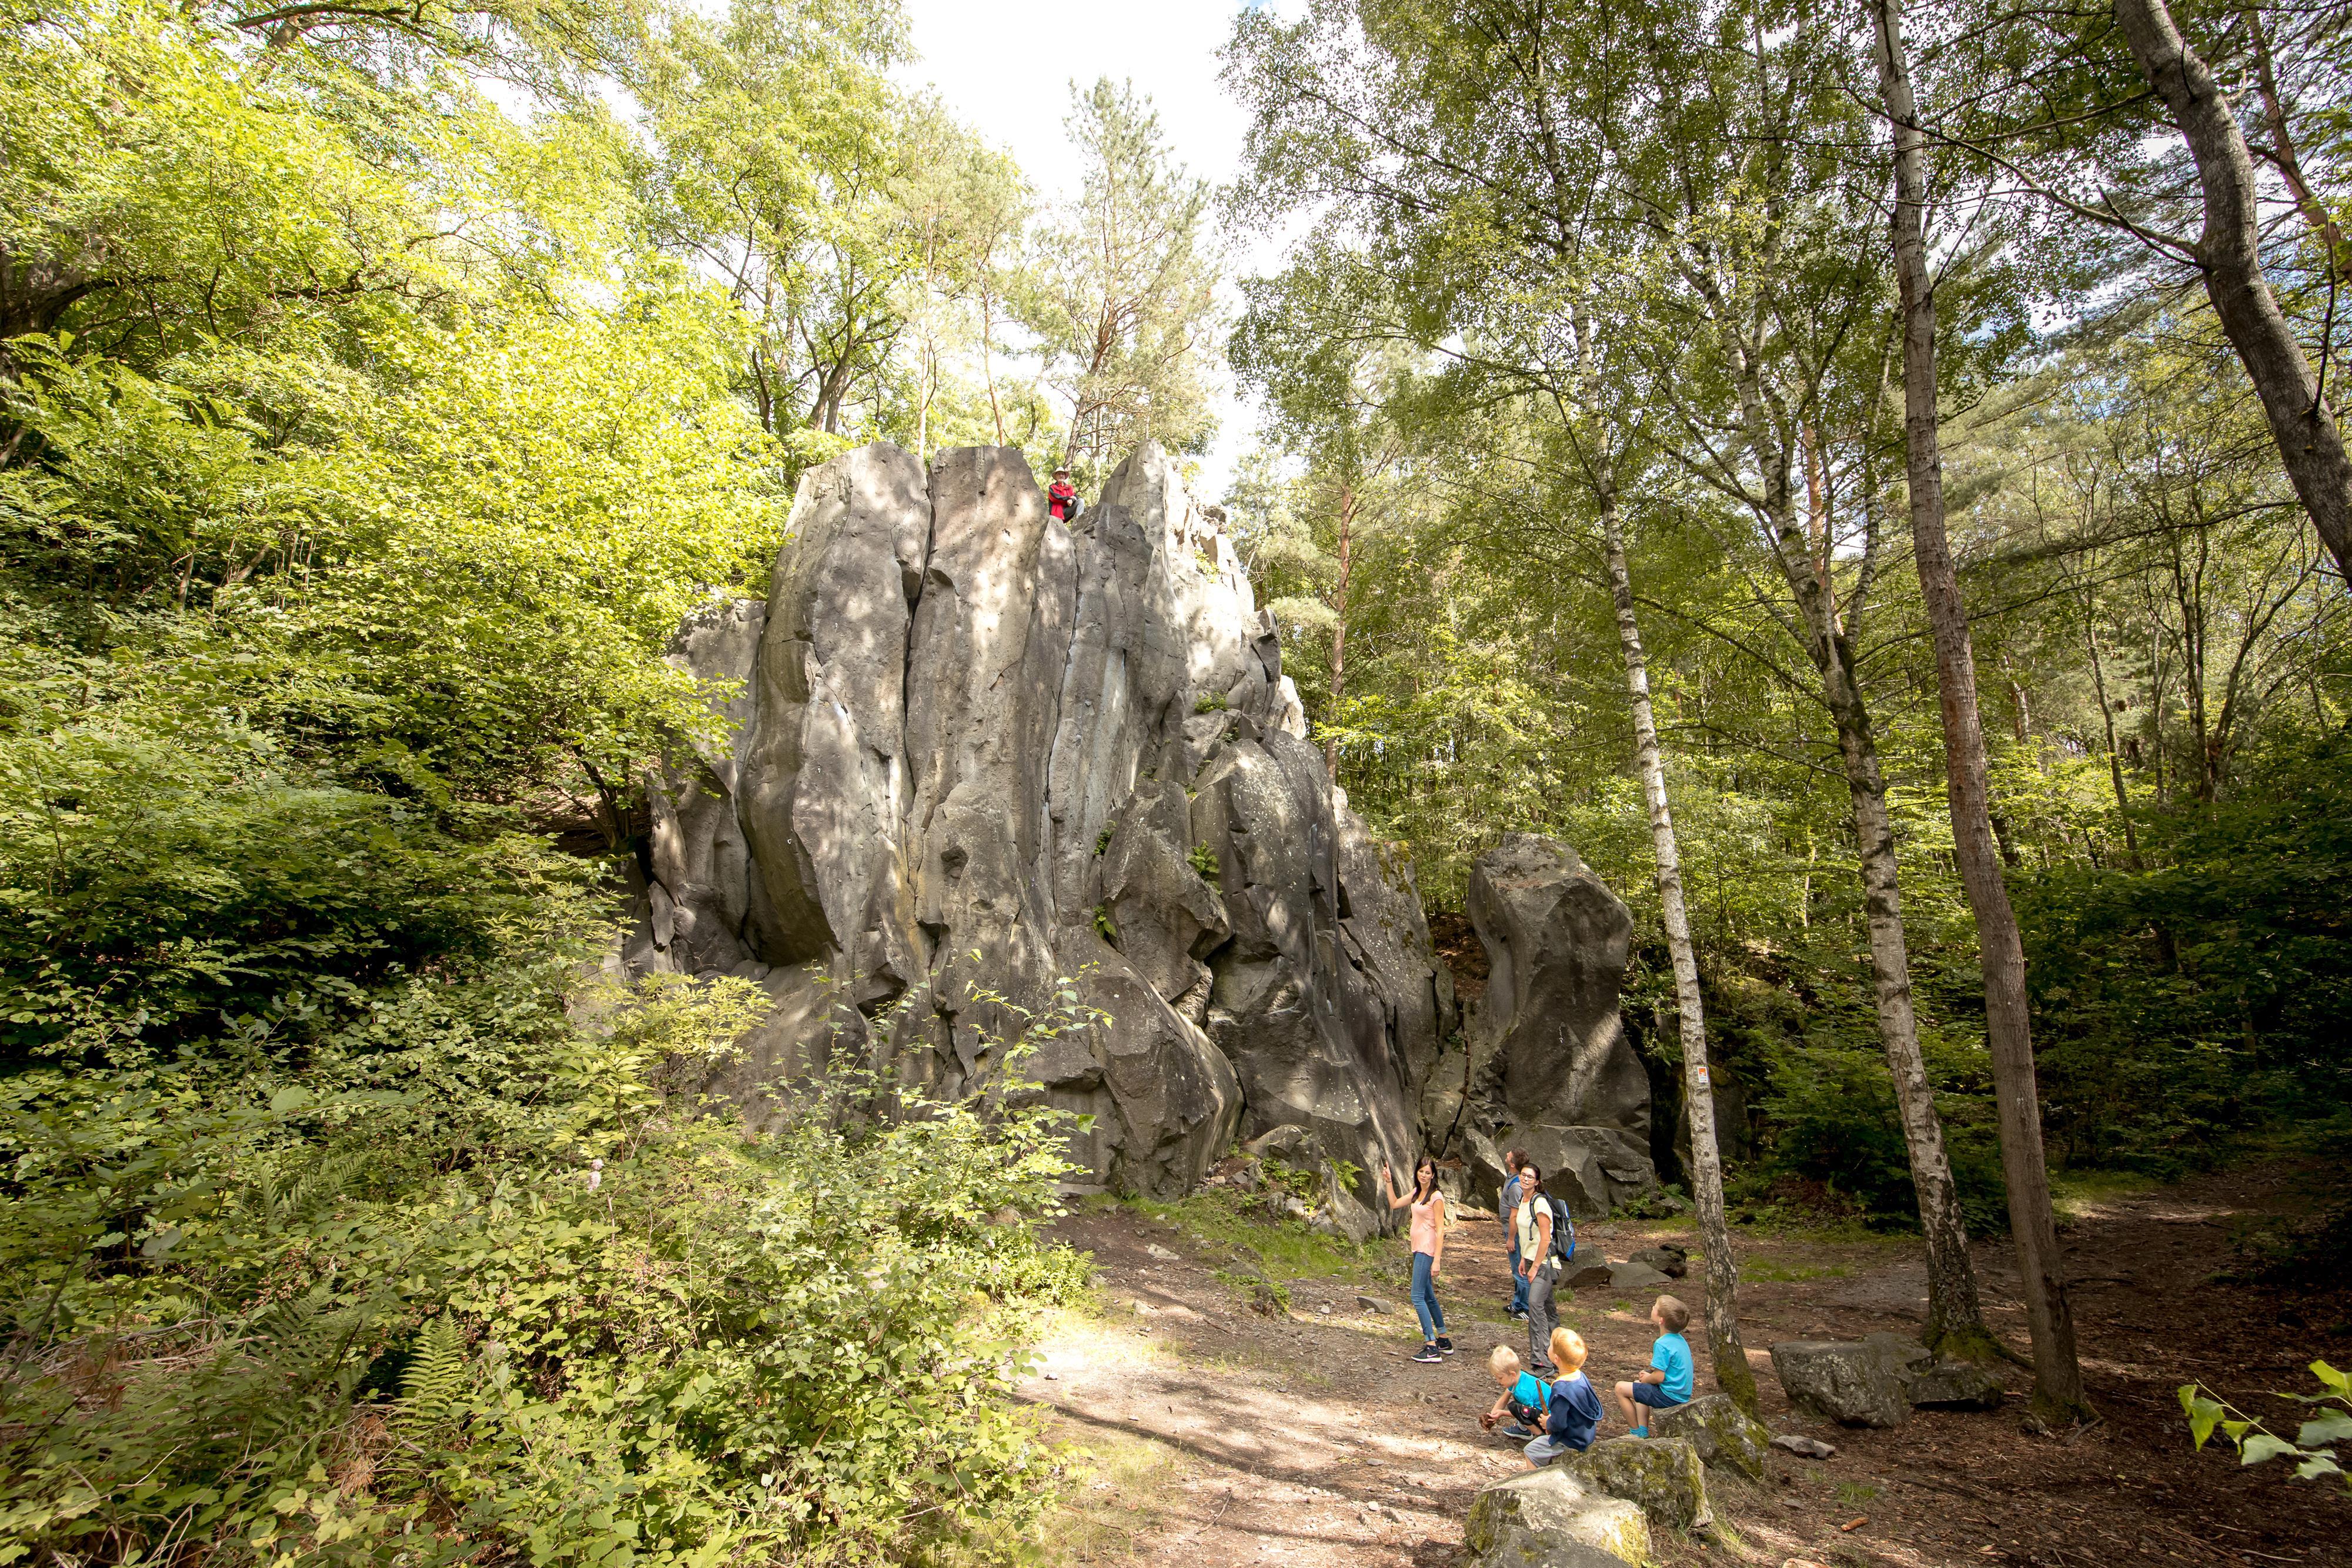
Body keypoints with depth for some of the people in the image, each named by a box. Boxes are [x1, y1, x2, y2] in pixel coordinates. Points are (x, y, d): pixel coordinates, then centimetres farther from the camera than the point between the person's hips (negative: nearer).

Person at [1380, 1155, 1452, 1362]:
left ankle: (1432, 1347, -7)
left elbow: (1440, 1230, -17)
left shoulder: (1436, 1197, -14)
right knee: (1428, 1296, 16)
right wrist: (1388, 1182, 10)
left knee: (1418, 1297, -10)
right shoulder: (1416, 1192, 10)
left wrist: (1437, 1259, -21)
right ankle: (1444, 1341, 28)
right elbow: (1394, 1204, 19)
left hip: (1427, 1251, -9)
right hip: (1418, 1249, 9)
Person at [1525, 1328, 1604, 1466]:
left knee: (1531, 1451, 5)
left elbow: (1558, 1424, -29)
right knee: (1541, 1437, 27)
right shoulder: (1581, 1377, -7)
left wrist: (1548, 1423, -4)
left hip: (1570, 1443, -8)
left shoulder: (1561, 1389, -33)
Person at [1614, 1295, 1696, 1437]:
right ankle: (1644, 1432, 22)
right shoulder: (1680, 1339, 5)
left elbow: (1659, 1377, -23)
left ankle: (1636, 1433, 7)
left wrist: (1647, 1379, -2)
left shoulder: (1662, 1344, -24)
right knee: (1639, 1385, 30)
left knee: (1621, 1388, -2)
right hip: (1682, 1393, 10)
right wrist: (1648, 1376, 10)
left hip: (1669, 1397, -10)